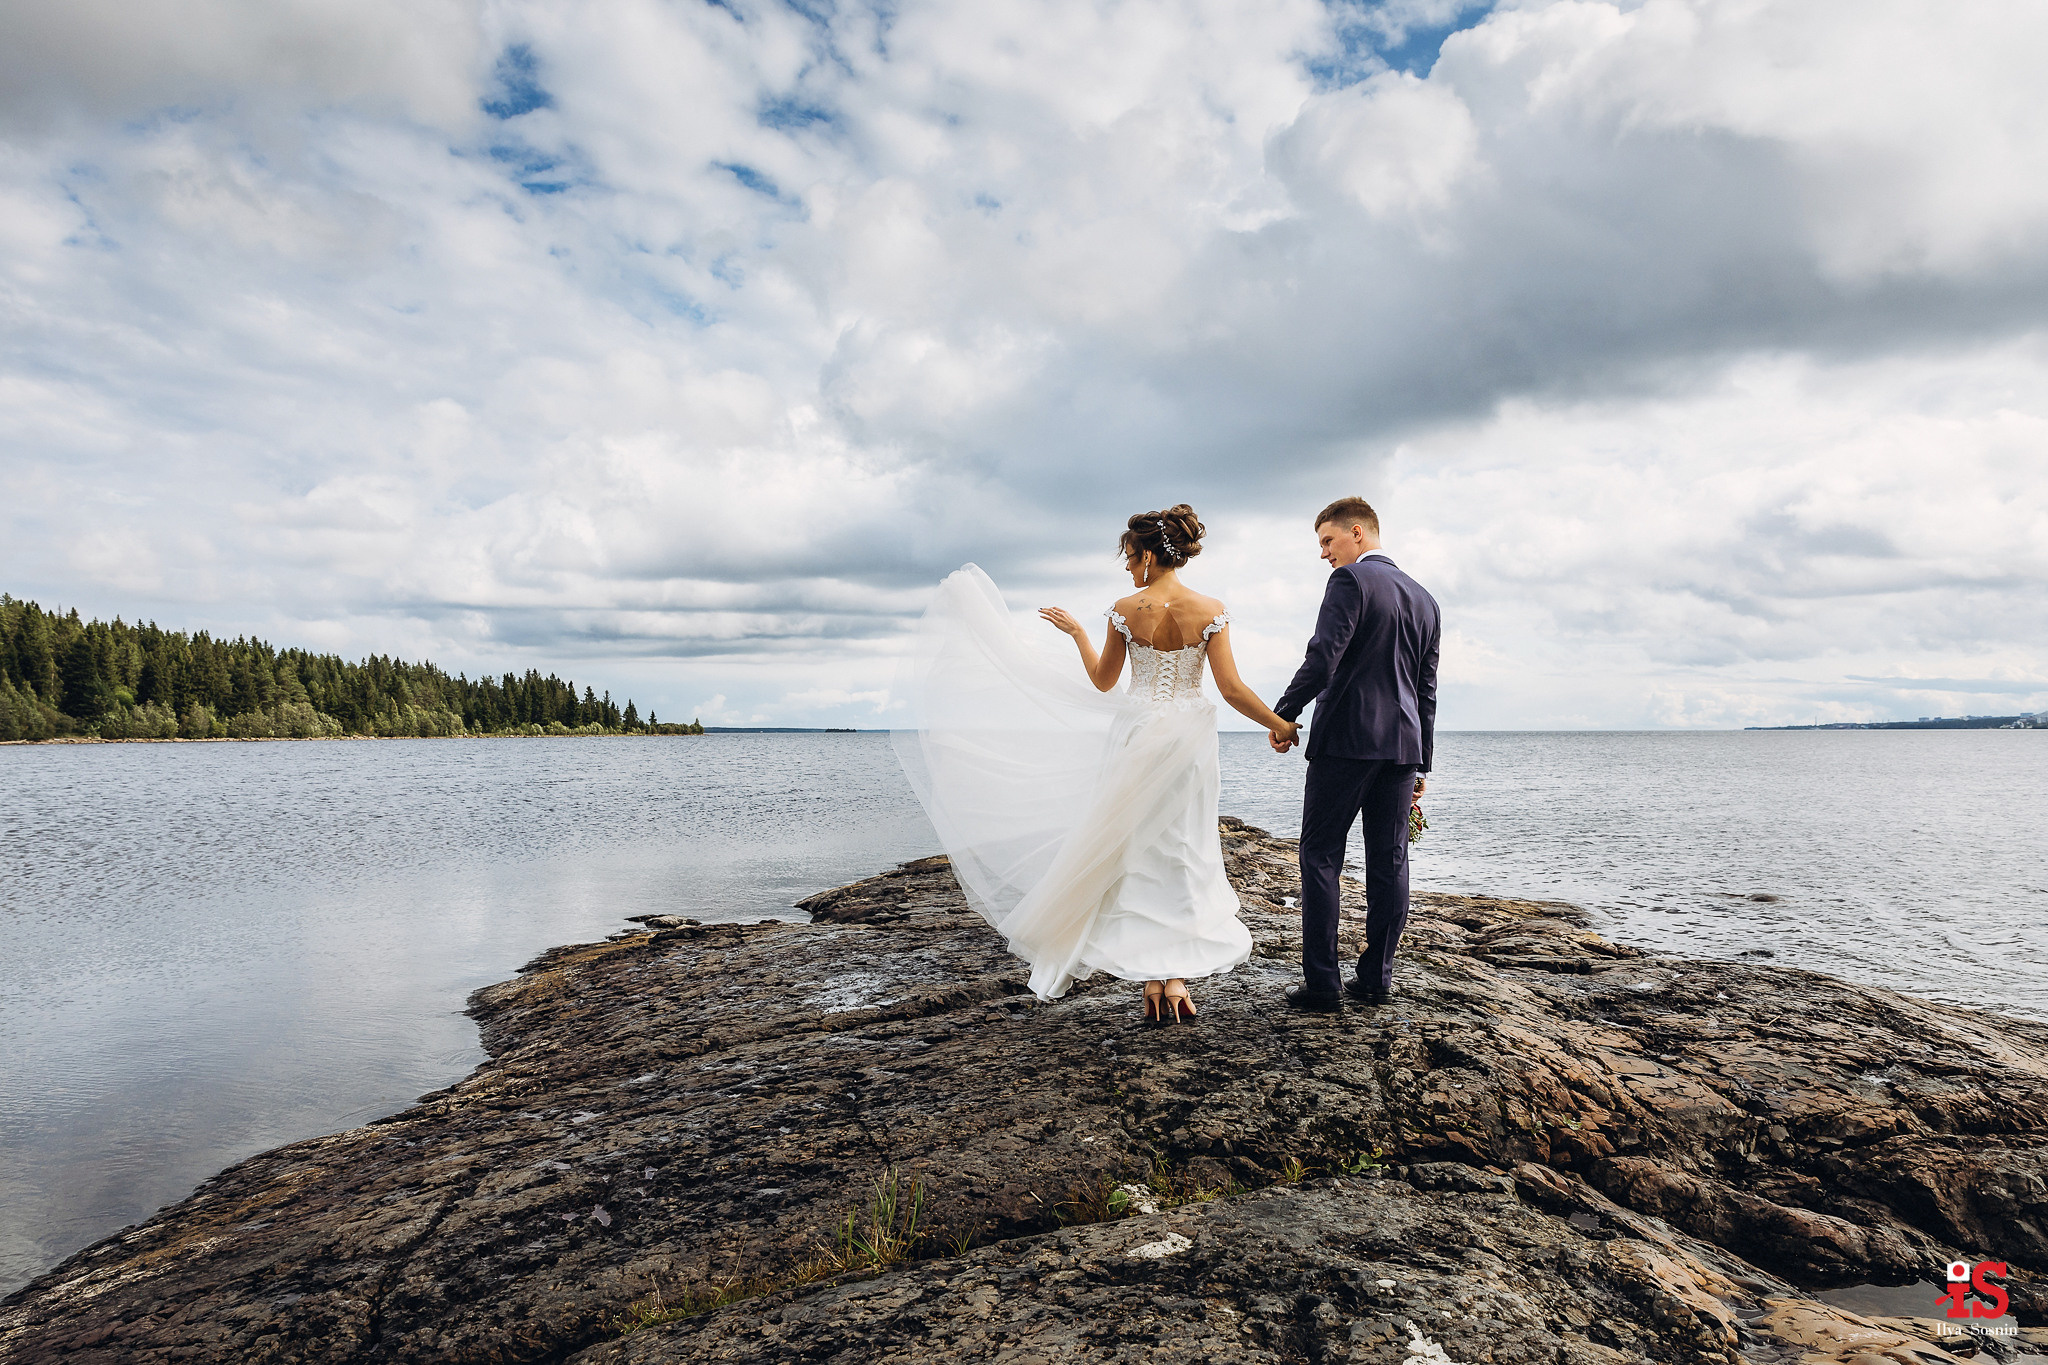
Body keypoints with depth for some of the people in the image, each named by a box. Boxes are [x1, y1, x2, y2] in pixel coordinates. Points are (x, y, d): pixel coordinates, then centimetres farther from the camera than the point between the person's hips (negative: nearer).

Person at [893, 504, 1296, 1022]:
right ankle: (1177, 978, 5)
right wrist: (1281, 725, 2)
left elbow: (1103, 682, 4)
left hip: (1136, 736, 0)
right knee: (1183, 855, 9)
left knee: (1140, 853, 9)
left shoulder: (1125, 610, -6)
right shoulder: (1210, 611, -7)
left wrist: (1078, 632, 17)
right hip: (1188, 740, 1)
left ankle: (1152, 981, 10)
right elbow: (1232, 689, -9)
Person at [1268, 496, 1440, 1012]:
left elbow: (1323, 656, -17)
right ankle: (1376, 980, 14)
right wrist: (1421, 762, 21)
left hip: (1346, 738, -7)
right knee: (1389, 862, 8)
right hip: (1403, 742, 7)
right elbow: (1426, 689, 18)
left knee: (1321, 857, -1)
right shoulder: (1425, 600, 18)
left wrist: (1283, 714, -8)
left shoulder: (1351, 580, -6)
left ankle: (1323, 983, -1)